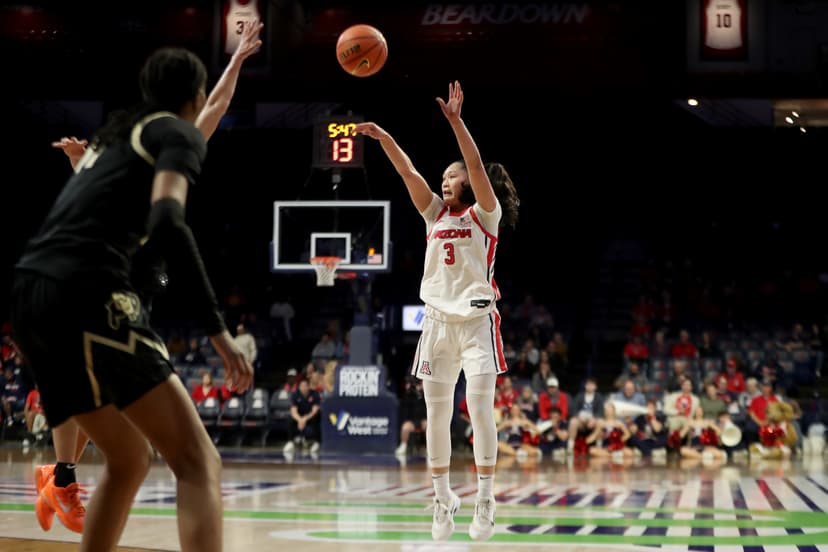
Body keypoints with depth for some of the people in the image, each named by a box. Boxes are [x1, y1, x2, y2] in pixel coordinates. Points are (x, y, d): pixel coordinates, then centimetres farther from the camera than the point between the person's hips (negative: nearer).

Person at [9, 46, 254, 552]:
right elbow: (167, 221, -13)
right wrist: (217, 328, -16)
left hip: (31, 294, 9)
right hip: (86, 292, -9)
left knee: (130, 460, 23)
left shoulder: (115, 134, 29)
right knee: (198, 462, -11)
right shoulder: (178, 132, 5)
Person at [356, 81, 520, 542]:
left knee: (480, 409, -10)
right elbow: (408, 172, 4)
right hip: (438, 321, 6)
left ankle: (485, 500, -7)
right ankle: (443, 498, 12)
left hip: (476, 321, -5)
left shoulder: (485, 214, 0)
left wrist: (455, 120, -23)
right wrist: (382, 135, -7)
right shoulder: (436, 214, 14)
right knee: (437, 414, 5)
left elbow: (477, 166, -14)